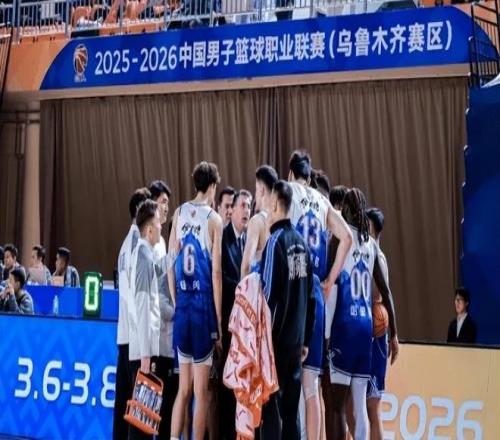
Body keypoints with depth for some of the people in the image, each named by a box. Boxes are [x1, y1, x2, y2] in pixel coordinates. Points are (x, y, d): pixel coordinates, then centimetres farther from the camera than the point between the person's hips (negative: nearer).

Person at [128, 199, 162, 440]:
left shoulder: (145, 253, 14)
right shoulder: (144, 256, -13)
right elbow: (142, 308, -17)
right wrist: (145, 353, -18)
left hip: (145, 347, 9)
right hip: (143, 348, -9)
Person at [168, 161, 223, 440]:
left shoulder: (179, 213, 7)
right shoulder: (214, 219, -6)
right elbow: (216, 271, -9)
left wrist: (176, 301, 15)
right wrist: (219, 320, -5)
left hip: (182, 305, 5)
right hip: (203, 305, -5)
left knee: (184, 389, 12)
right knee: (201, 391, 0)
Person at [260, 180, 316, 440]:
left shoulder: (275, 241, -13)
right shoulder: (300, 242, 9)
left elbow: (269, 295, -17)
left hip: (276, 341, -7)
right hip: (296, 340, 7)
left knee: (270, 410, -4)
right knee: (290, 411, 12)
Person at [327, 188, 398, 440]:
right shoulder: (372, 244, 12)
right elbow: (385, 291, 15)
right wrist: (394, 333, 20)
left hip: (345, 323, -6)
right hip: (366, 324, 6)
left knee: (337, 403, -4)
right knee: (360, 404, 9)